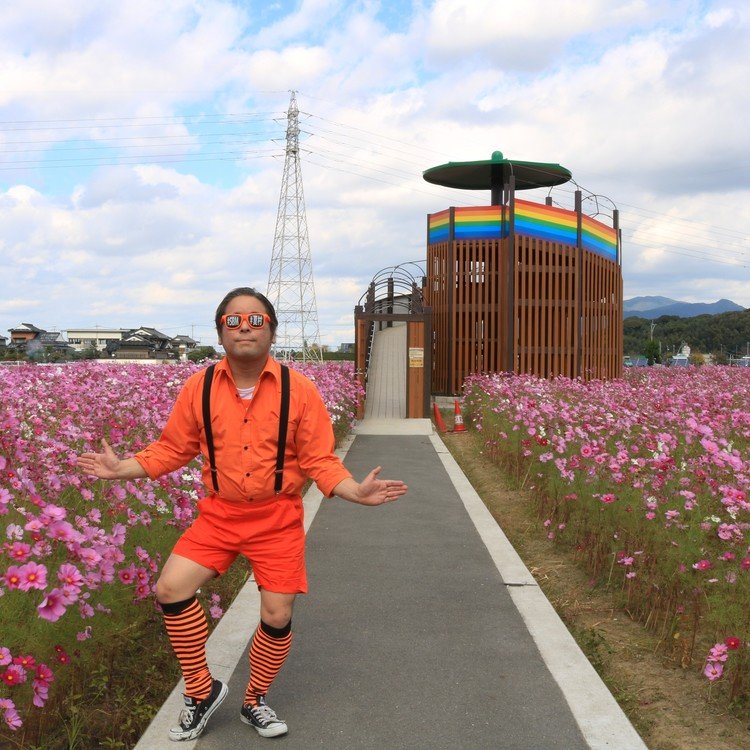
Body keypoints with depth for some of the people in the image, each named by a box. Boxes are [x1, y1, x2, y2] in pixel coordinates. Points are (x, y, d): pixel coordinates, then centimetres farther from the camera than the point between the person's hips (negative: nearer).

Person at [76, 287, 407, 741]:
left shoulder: (299, 390, -9)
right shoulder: (200, 388, -4)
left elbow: (319, 461, -7)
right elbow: (174, 449, 7)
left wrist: (356, 491, -22)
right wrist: (122, 469, -1)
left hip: (278, 519, -1)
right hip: (220, 514, 2)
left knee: (277, 616, 0)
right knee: (171, 589, -13)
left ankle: (256, 702, 29)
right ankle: (202, 690, 10)